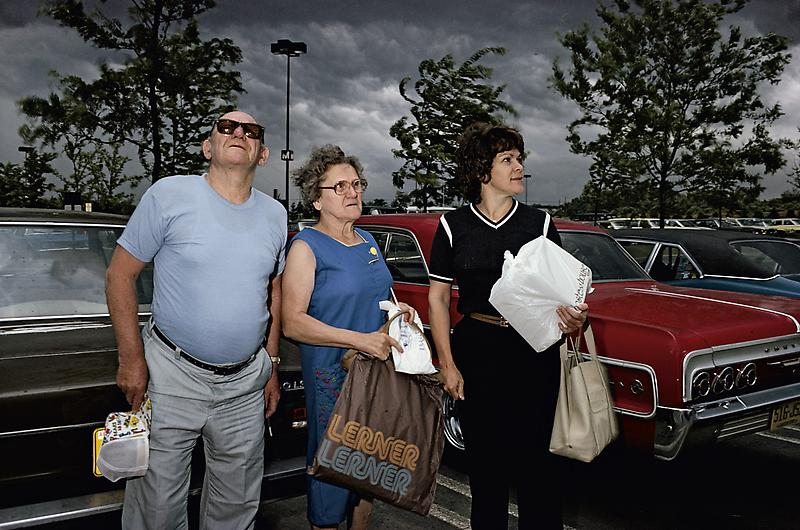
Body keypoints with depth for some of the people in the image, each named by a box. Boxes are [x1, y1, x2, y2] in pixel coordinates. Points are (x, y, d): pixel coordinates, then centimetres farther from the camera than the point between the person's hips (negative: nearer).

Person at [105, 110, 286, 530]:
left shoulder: (274, 215, 5)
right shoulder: (170, 195, -9)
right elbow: (119, 274, -5)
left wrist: (272, 365, 12)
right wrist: (131, 358, -10)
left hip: (247, 382, 4)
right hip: (172, 374, -3)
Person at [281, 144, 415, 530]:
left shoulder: (368, 241, 11)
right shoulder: (306, 246, -11)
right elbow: (292, 323, -19)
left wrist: (396, 307, 4)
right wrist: (360, 340, -26)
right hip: (332, 375, -7)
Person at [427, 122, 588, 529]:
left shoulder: (539, 223, 3)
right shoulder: (453, 226, 1)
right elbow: (438, 298, 3)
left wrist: (572, 318, -17)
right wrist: (448, 366, -2)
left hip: (535, 352, 1)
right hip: (476, 351, 0)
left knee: (535, 461, 4)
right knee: (485, 463, 9)